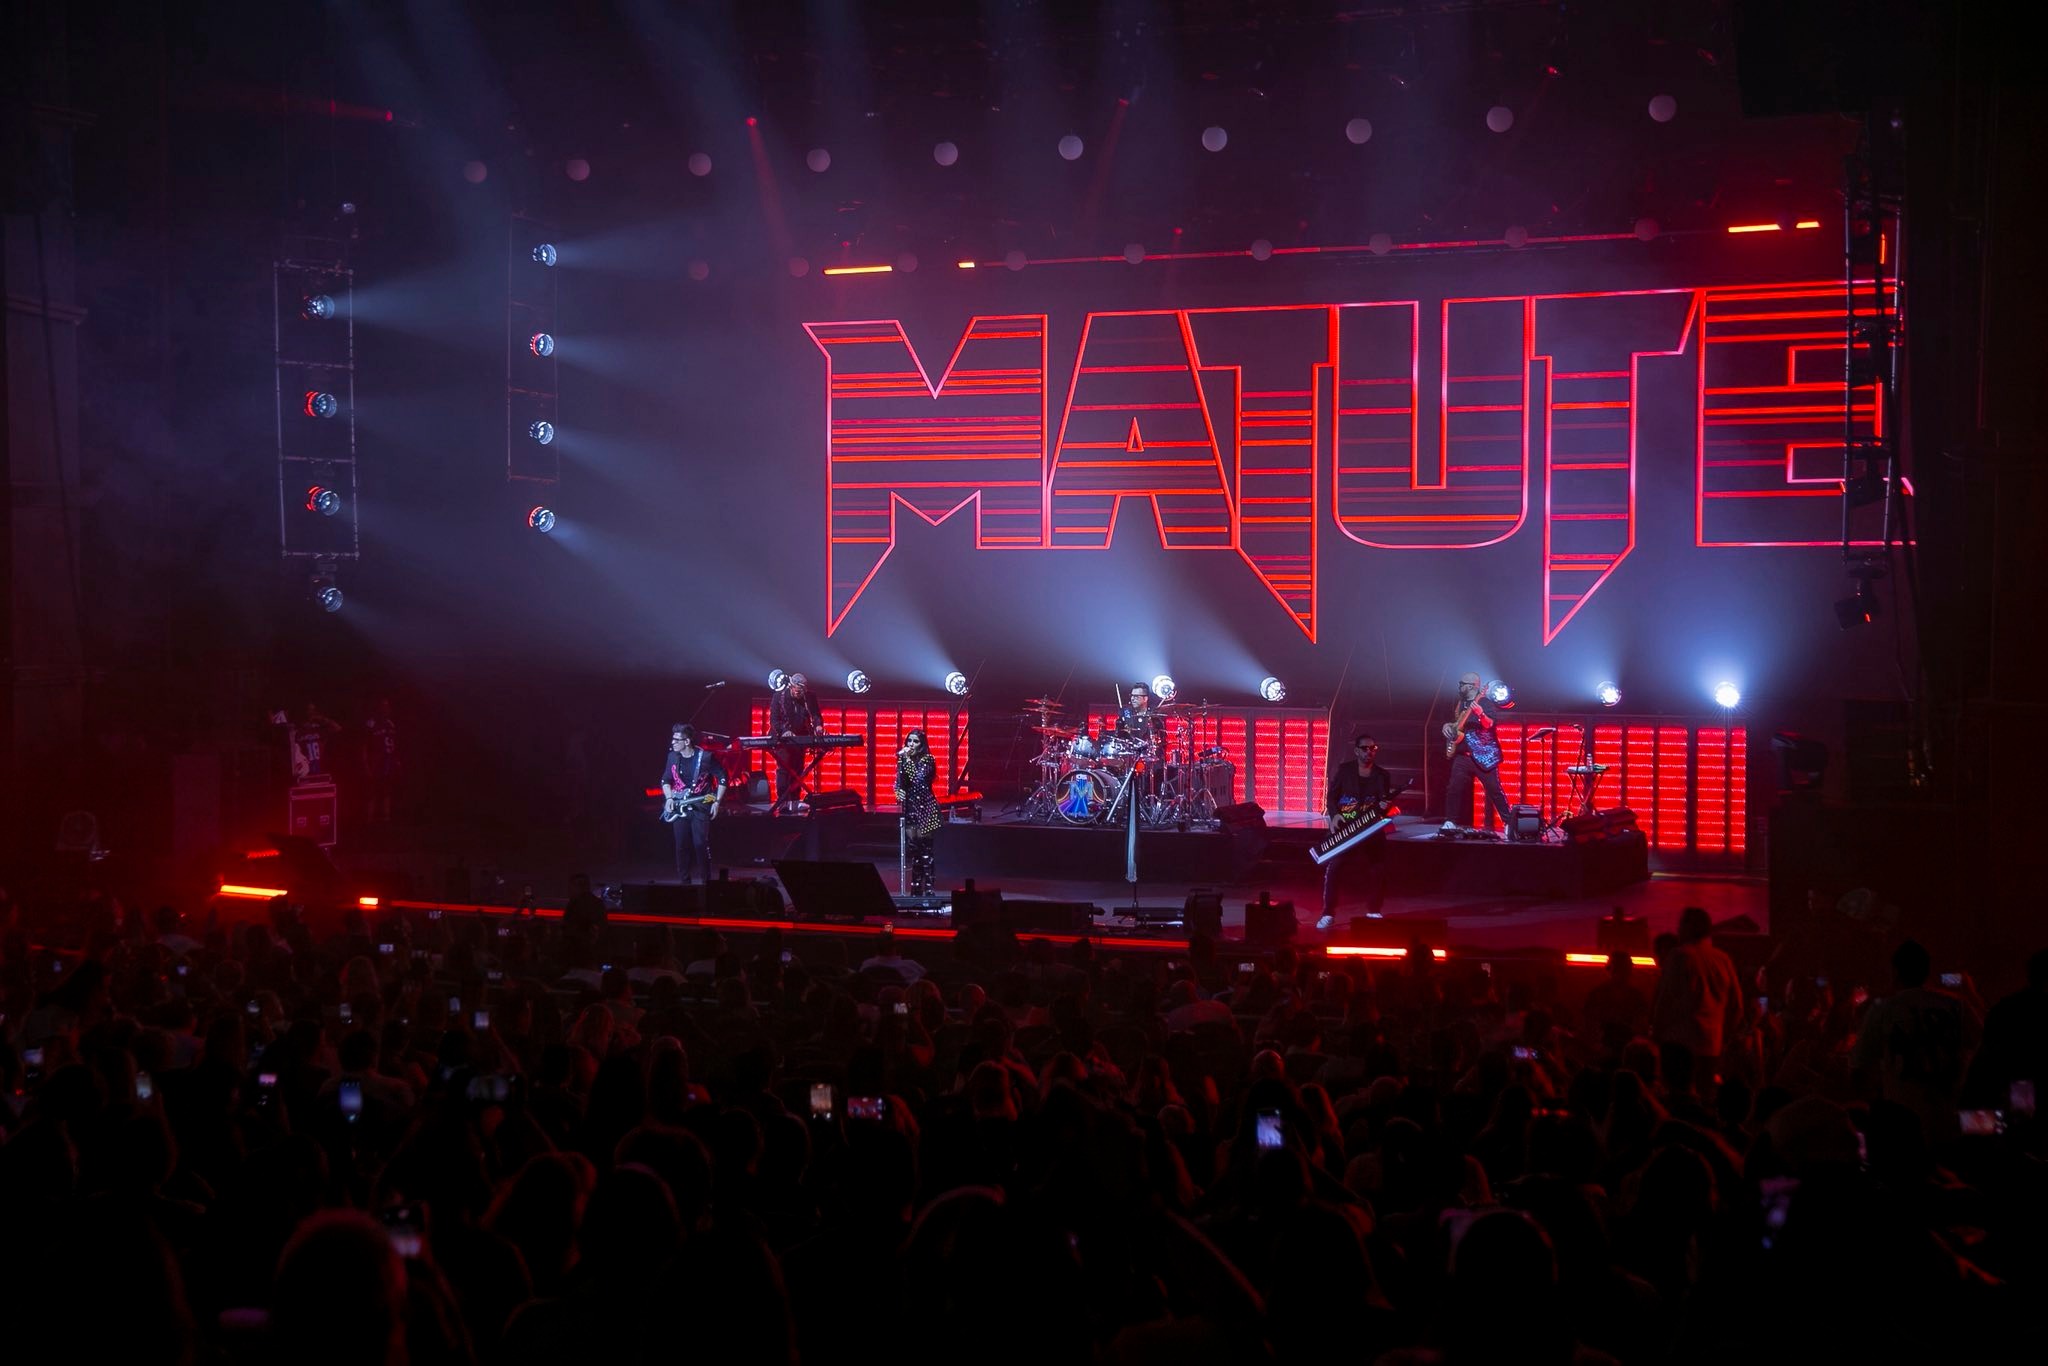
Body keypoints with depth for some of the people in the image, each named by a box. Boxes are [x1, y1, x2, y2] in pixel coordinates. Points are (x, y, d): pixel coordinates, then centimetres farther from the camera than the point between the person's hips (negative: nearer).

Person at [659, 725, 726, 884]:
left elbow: (722, 778, -1)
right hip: (679, 808, 4)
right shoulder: (672, 757, 3)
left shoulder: (705, 758, -9)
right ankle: (685, 882, 11)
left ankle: (707, 881, 2)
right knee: (681, 846, 1)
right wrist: (669, 798, 1)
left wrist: (717, 801, -5)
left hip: (700, 807, -4)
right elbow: (665, 780, 16)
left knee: (701, 844, -11)